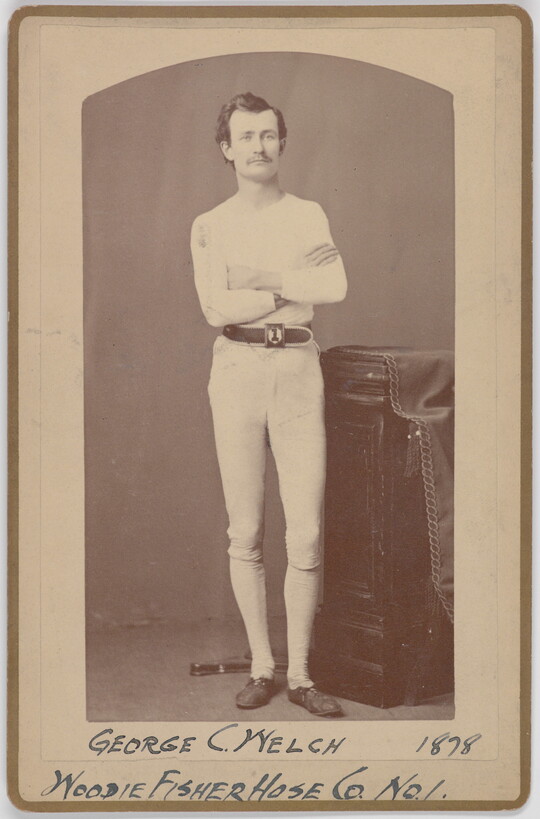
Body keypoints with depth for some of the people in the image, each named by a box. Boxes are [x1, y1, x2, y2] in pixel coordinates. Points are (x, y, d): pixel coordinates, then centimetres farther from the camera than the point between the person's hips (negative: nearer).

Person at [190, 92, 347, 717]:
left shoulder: (308, 216, 10)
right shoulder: (209, 227, 8)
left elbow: (336, 288, -8)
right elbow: (216, 309, -7)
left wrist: (259, 282, -8)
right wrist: (294, 285, -5)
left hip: (299, 370, 0)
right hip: (236, 372, 0)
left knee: (306, 534, -3)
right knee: (245, 533, 3)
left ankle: (299, 674, 6)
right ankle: (261, 667, 14)